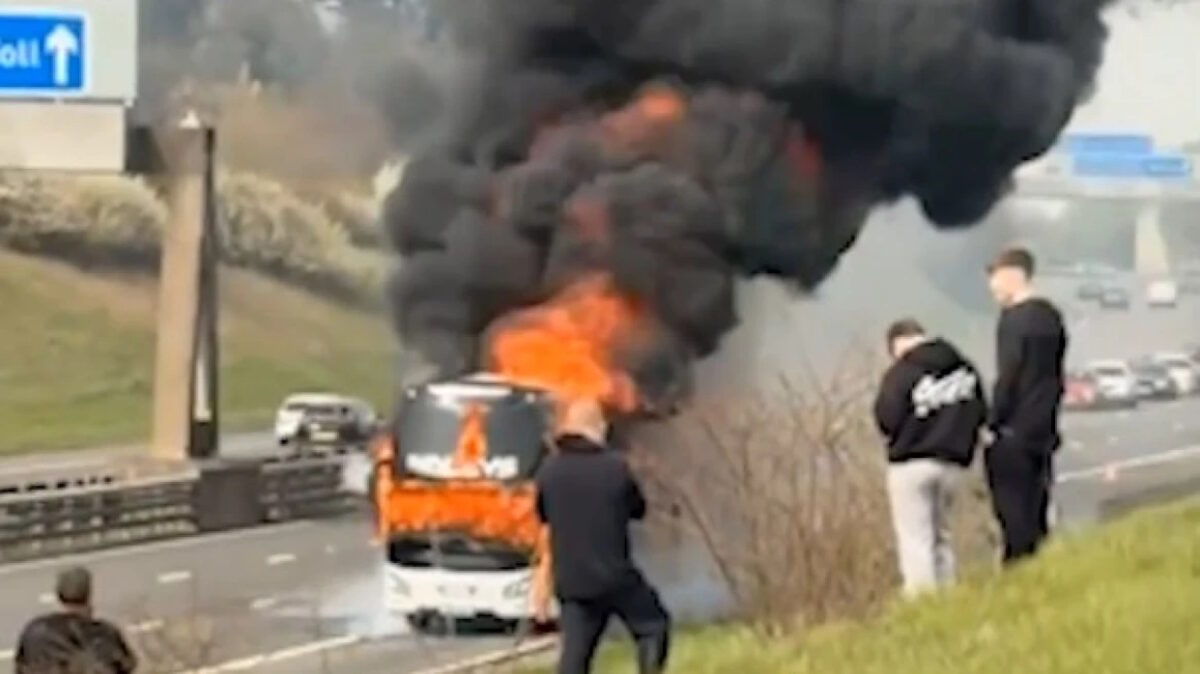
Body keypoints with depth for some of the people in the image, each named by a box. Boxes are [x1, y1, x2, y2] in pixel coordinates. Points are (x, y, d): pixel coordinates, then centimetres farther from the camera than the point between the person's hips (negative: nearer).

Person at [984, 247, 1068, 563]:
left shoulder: (1013, 318, -13)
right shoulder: (1051, 317, 12)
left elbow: (1007, 376, -17)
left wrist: (993, 424, -10)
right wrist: (1048, 416, 19)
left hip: (1013, 433, -8)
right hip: (1043, 430, 8)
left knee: (1013, 514, -6)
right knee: (1036, 515, 12)